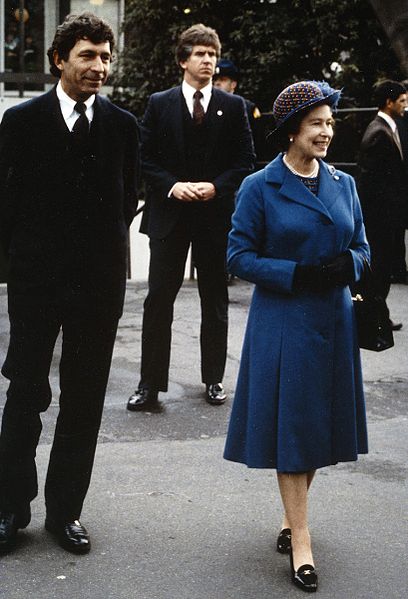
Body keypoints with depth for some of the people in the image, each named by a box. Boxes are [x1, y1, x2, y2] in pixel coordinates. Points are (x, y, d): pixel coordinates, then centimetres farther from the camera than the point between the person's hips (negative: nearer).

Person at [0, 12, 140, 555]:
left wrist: (105, 253, 6)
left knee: (85, 401, 8)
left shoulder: (123, 126, 2)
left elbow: (128, 201, 10)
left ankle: (66, 509, 21)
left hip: (99, 284, 2)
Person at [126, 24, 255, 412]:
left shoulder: (233, 107, 4)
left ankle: (214, 379, 21)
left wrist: (215, 186, -12)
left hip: (216, 214, 1)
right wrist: (172, 186, -12)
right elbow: (146, 158, 3)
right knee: (159, 299, -2)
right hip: (168, 215, -1)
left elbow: (244, 161, 3)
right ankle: (150, 384, 3)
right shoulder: (159, 104, 3)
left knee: (215, 301, 9)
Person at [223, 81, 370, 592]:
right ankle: (301, 543, 7)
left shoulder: (343, 184, 8)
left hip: (334, 320, 5)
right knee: (289, 427, -1)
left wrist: (345, 266, -11)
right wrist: (298, 275, -18)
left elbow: (361, 248, 12)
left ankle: (292, 518, 29)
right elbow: (240, 257, -7)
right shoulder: (260, 188, -6)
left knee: (321, 425, 10)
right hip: (283, 323, -5)